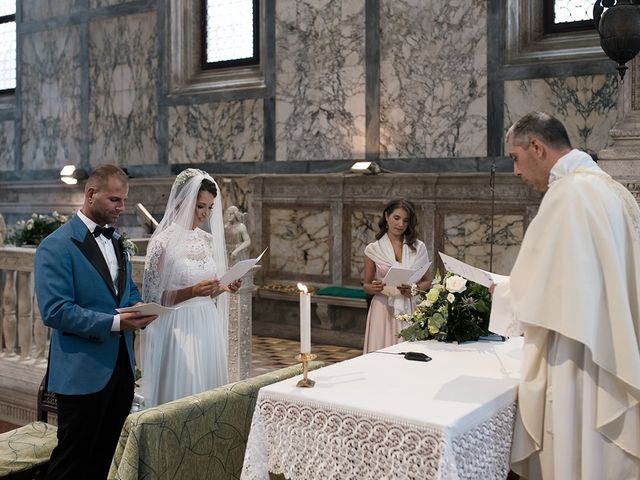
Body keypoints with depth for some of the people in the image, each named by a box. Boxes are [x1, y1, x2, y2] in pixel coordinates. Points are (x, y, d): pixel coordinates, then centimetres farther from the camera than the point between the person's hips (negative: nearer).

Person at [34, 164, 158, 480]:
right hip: (83, 371, -7)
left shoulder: (116, 240, 13)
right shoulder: (57, 246, -13)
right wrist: (114, 322, -24)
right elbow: (54, 311, -20)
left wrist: (139, 309, -3)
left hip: (120, 365, 7)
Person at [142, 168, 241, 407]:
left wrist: (225, 287, -3)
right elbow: (151, 298, -10)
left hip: (208, 327, 6)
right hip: (178, 330, -6)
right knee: (180, 394, 0)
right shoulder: (163, 242, -11)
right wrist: (192, 291, -21)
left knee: (210, 392, 10)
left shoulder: (209, 240, 8)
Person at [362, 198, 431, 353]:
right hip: (383, 310, -1)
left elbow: (427, 282, 11)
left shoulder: (419, 248, 6)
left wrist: (415, 289, -9)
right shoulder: (373, 249, 2)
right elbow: (366, 285, 8)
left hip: (410, 310, 1)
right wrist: (374, 288, -14)